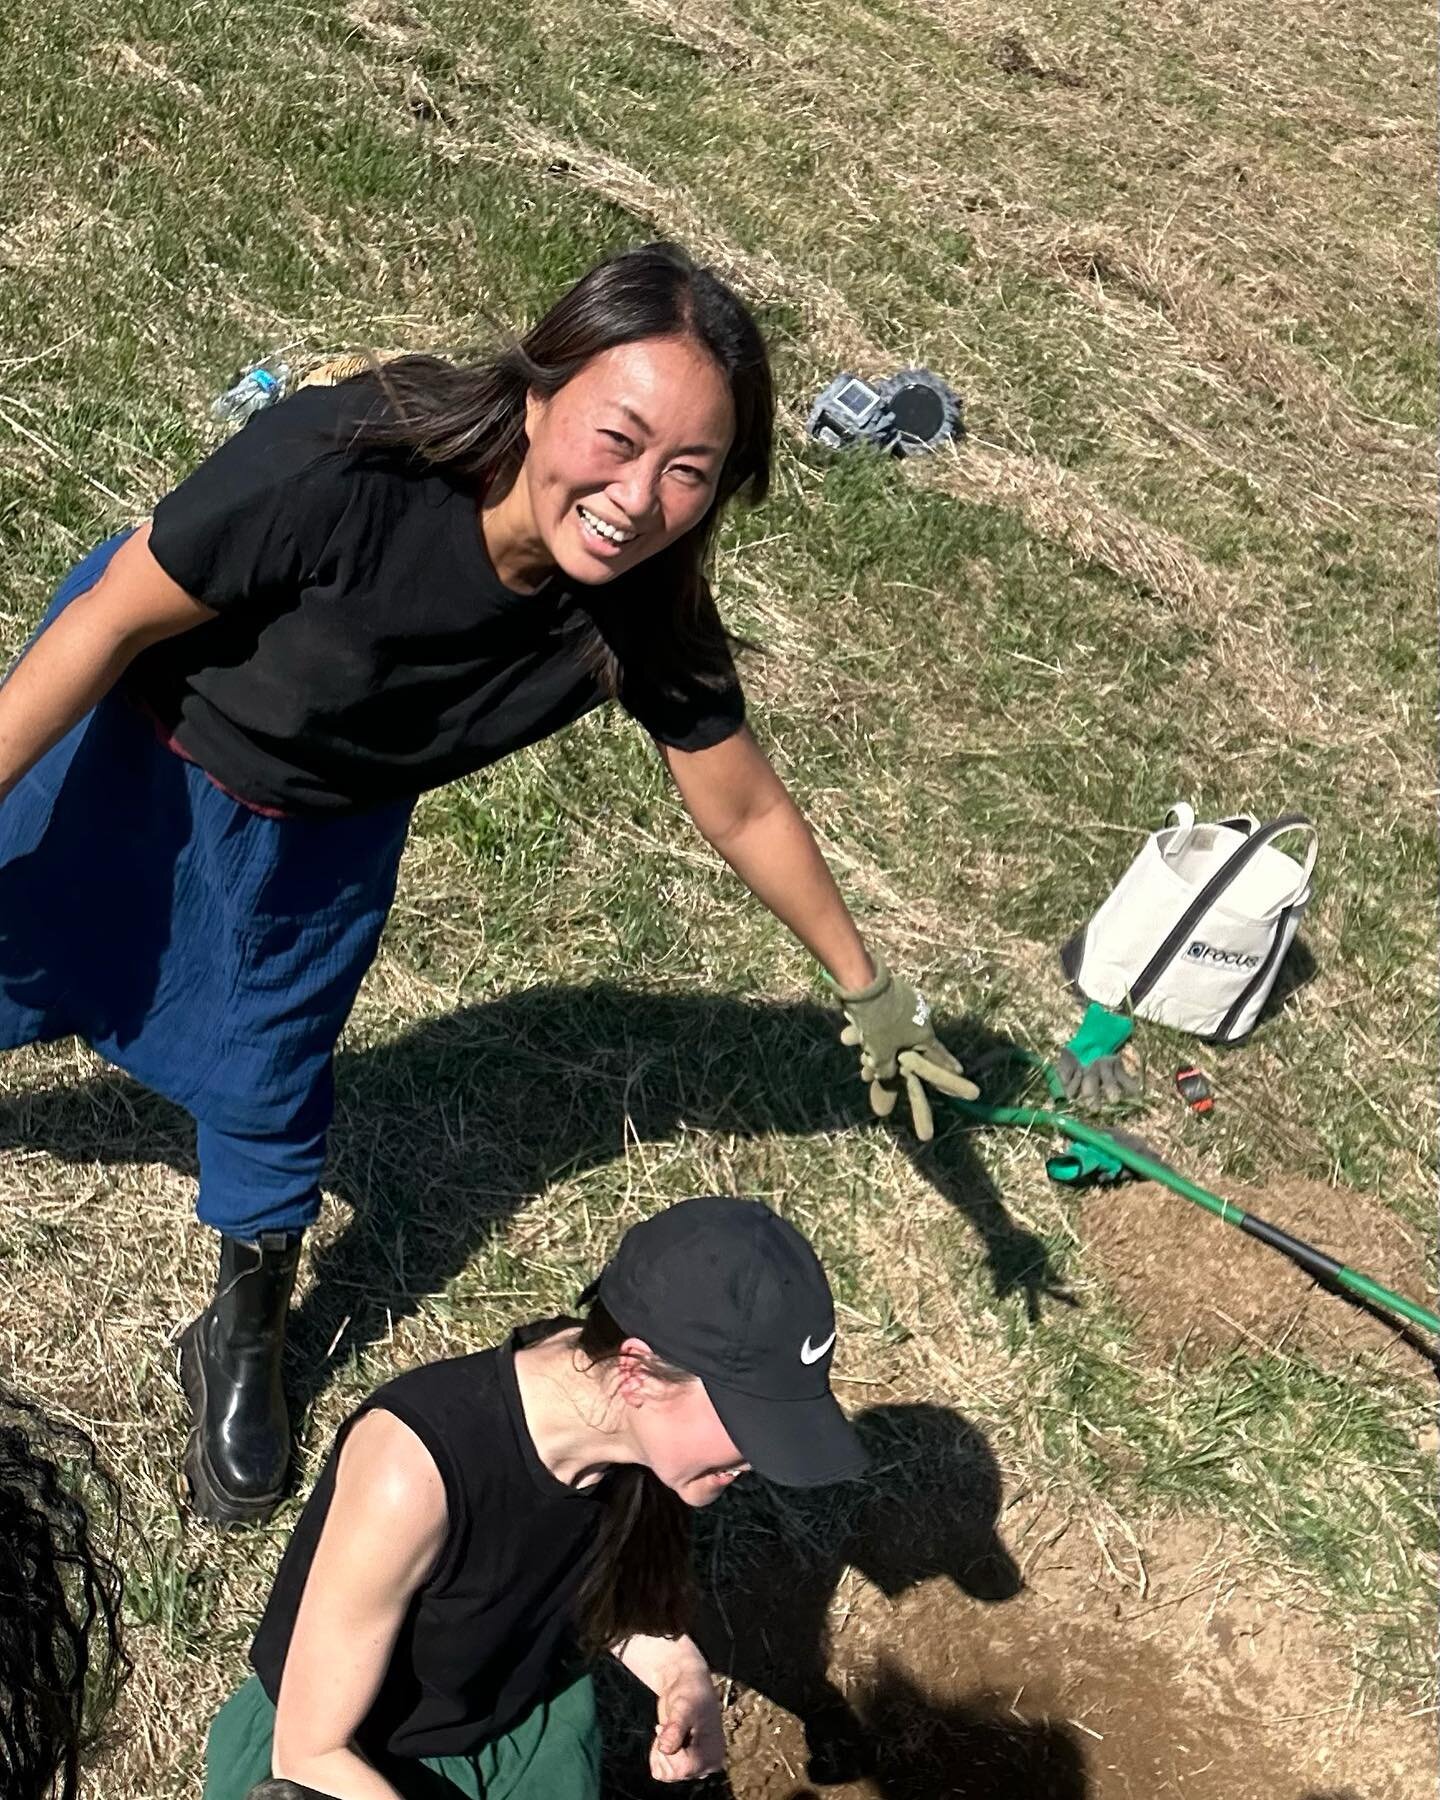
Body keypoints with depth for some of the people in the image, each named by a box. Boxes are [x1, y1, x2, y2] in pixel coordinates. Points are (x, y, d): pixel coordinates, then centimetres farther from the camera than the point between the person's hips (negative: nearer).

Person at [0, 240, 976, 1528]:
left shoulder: (644, 619, -28)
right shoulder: (344, 468, -41)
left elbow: (745, 808, -11)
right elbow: (116, 619, -26)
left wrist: (867, 989, -2)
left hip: (320, 833, 2)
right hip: (131, 738, -2)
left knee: (265, 1083, 13)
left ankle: (245, 1341, 40)